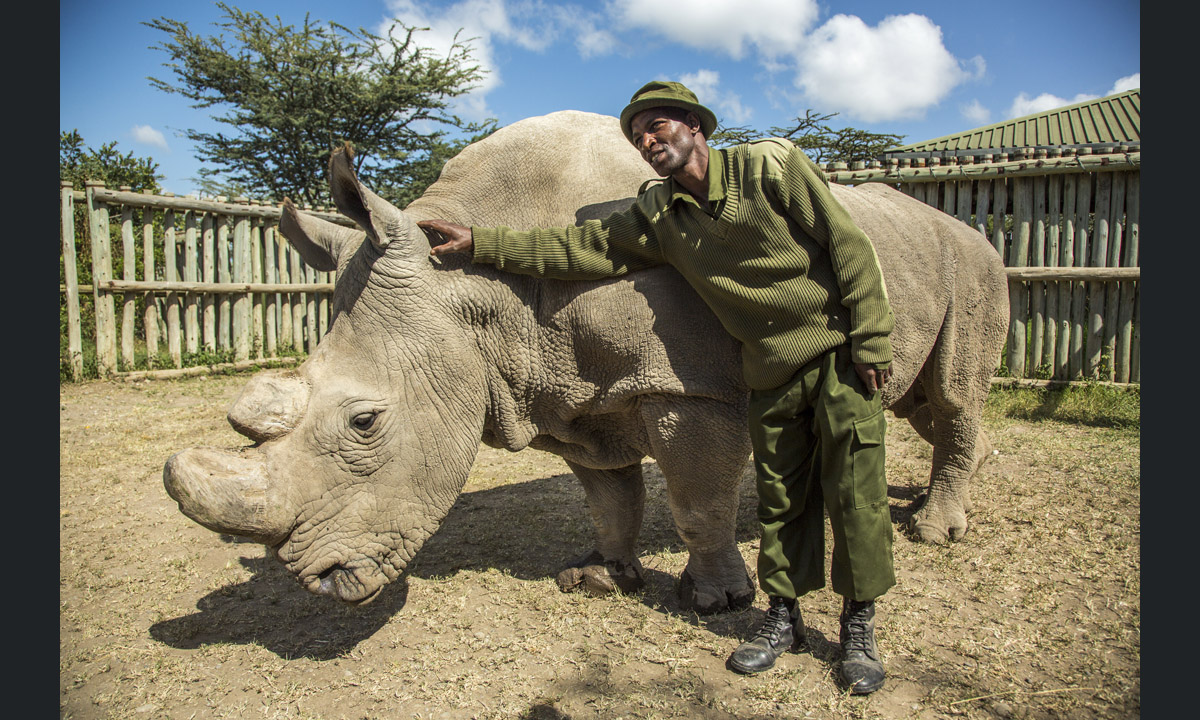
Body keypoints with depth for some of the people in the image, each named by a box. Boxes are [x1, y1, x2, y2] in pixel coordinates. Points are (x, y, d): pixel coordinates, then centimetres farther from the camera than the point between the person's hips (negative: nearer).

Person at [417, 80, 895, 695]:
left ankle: (859, 626, 16)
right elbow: (579, 247, 5)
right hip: (774, 372, 4)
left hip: (838, 350, -4)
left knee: (854, 492, 0)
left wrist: (870, 340, -14)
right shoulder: (657, 217, 5)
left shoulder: (768, 163, -8)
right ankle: (782, 617, 25)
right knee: (780, 498, 9)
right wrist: (480, 243, 1)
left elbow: (847, 242, -9)